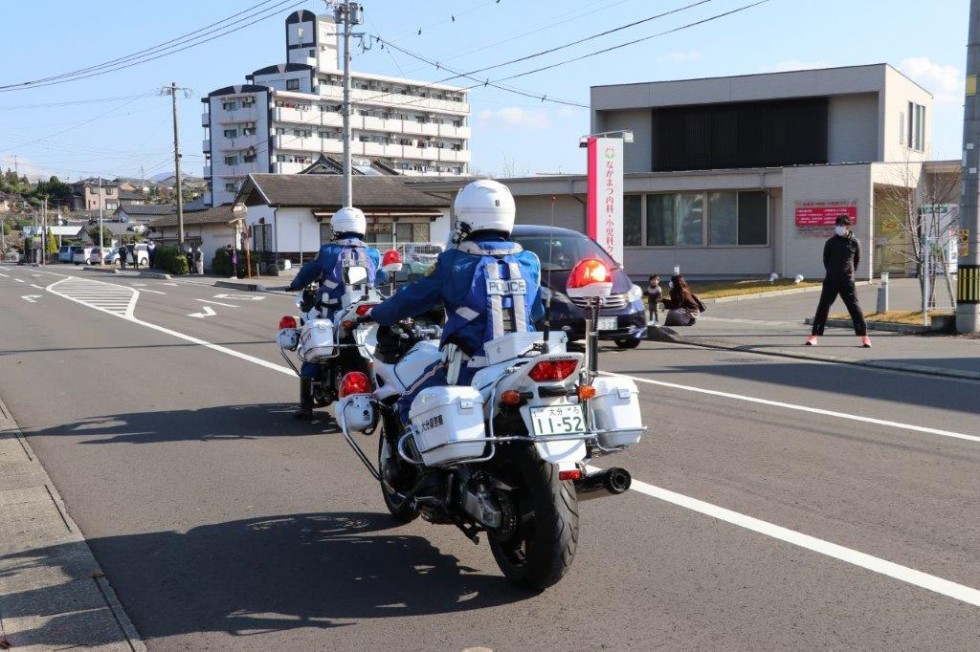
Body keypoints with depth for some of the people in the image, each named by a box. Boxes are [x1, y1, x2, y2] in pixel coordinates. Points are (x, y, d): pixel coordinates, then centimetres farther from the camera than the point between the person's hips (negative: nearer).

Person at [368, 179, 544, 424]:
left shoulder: (453, 262, -6)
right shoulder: (529, 262, 5)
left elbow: (413, 299, 4)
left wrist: (375, 315, 22)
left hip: (471, 369, -4)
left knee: (411, 405, 11)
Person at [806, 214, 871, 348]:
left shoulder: (854, 242, -1)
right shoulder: (830, 242, 0)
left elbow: (857, 260, 10)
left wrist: (849, 272, 10)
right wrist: (832, 272, 12)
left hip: (847, 281, -1)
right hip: (830, 281, 1)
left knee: (854, 307, -2)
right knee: (823, 307, 1)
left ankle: (864, 336, 3)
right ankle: (814, 336, 5)